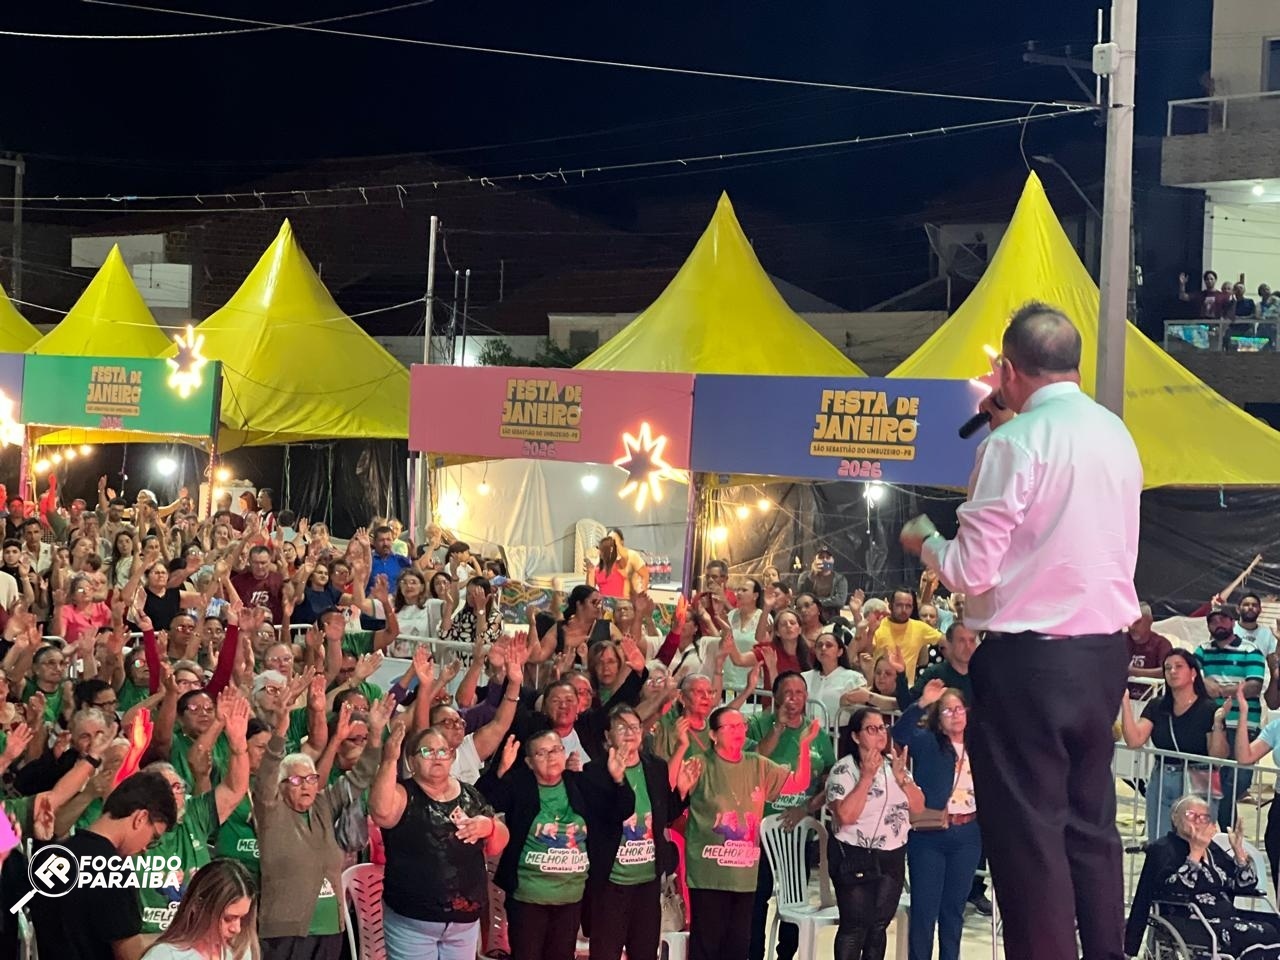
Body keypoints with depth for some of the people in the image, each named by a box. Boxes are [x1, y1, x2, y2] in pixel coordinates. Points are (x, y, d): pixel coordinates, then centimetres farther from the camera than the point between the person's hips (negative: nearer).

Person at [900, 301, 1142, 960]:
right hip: (1106, 651, 8)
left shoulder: (1015, 443, -13)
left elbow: (973, 572, -15)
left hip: (1028, 658, -7)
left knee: (1028, 831, -1)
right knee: (1092, 821, 15)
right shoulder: (1117, 436, 9)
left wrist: (924, 541, 6)